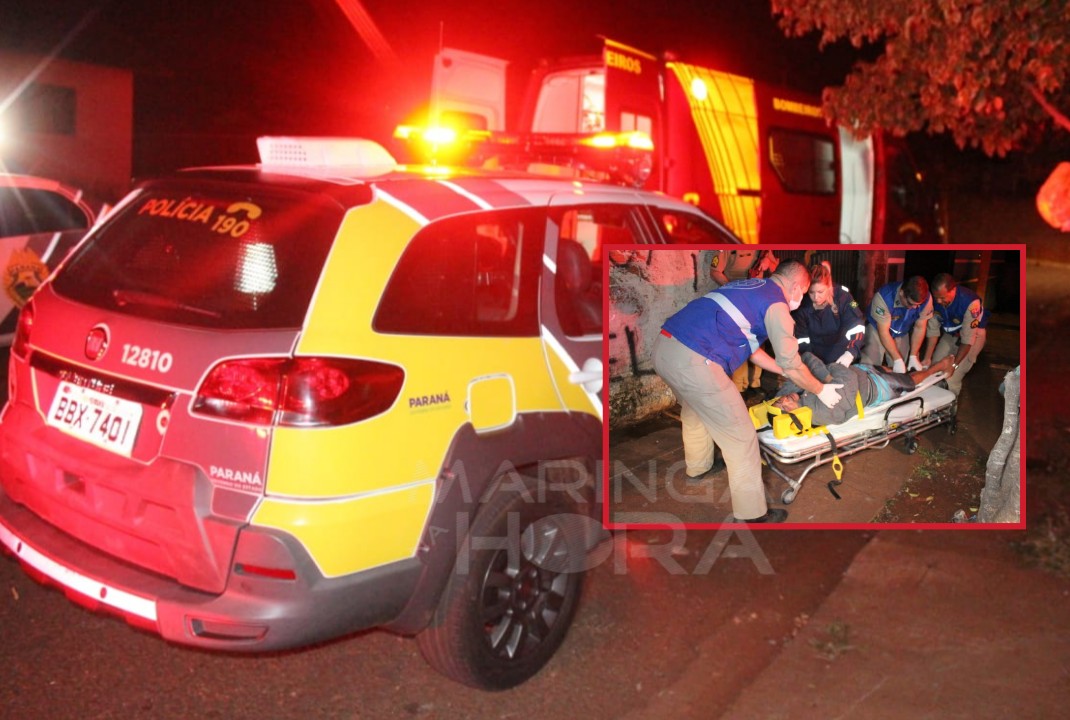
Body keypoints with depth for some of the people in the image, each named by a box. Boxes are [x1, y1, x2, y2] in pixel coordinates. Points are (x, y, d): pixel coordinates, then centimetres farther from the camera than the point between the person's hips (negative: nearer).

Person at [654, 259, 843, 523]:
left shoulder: (750, 286, 24)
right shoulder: (776, 303, -1)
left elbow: (751, 348, 32)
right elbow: (791, 366, 3)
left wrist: (786, 371, 37)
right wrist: (821, 390, 19)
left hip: (663, 346, 10)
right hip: (694, 362, -9)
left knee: (695, 412, 36)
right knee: (740, 439, 2)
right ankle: (753, 515, 10)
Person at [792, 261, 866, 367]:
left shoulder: (842, 296, -22)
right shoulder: (802, 303, -20)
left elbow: (856, 326, -25)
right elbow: (800, 338, -16)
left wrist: (850, 353, -39)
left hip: (841, 352, 0)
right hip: (815, 355, 0)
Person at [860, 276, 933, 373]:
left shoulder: (926, 299, -26)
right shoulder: (884, 297, -35)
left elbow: (919, 328, -11)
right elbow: (884, 332, -29)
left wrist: (913, 356, -14)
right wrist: (897, 359, -31)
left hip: (901, 333, 3)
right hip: (877, 330, -3)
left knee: (900, 373, -2)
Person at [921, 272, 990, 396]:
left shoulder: (971, 302, -37)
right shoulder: (935, 300, -22)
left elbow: (968, 338, -31)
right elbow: (933, 330, -13)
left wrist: (955, 364, -30)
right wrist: (927, 358, -17)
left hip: (974, 333, -5)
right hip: (951, 333, 5)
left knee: (953, 377, -15)